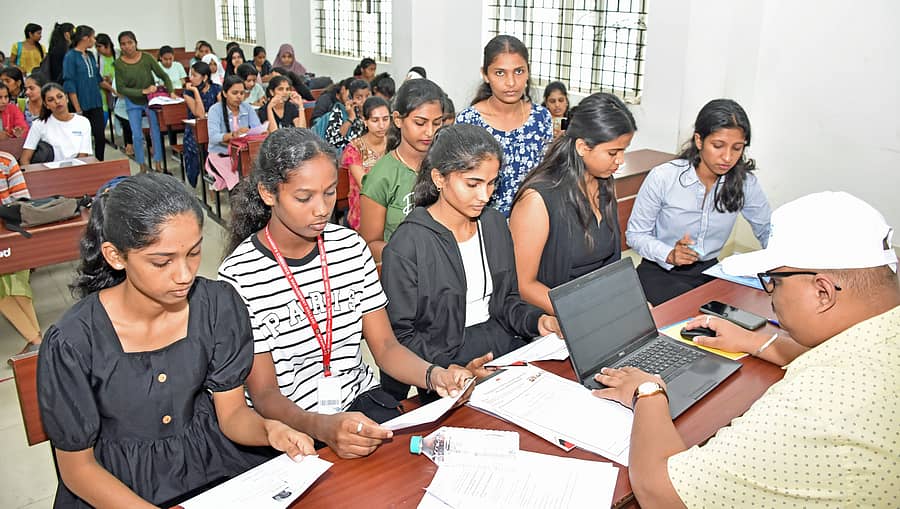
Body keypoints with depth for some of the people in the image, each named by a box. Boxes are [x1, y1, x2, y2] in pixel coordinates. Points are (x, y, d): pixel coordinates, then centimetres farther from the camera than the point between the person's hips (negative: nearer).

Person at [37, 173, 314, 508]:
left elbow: (232, 413, 0)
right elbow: (77, 467, -8)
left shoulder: (220, 306, -10)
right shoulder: (72, 344, -18)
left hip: (211, 460, 3)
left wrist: (270, 429, -23)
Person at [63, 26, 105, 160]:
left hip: (96, 104, 6)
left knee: (100, 137, 2)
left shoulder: (90, 55, 10)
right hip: (82, 106, -6)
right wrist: (78, 109, -16)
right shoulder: (70, 57, -9)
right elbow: (69, 85, -12)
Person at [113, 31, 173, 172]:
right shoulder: (119, 63, -13)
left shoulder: (146, 58, -13)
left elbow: (163, 75, -5)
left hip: (151, 99, 0)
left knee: (156, 132, 1)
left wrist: (171, 92, -19)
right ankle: (142, 167, 14)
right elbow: (121, 88, -13)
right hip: (133, 102, 0)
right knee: (137, 136, 2)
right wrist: (143, 91, -23)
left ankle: (158, 164, 12)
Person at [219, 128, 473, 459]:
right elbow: (264, 393, -13)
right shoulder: (239, 274, -13)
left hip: (362, 404, 5)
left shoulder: (350, 246, 2)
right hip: (288, 424, -4)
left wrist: (433, 375, -19)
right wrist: (322, 427, -33)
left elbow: (385, 346, 2)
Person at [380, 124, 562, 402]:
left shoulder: (495, 223, 9)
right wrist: (454, 369, -23)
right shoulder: (406, 247, -13)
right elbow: (400, 334, -9)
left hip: (505, 347, 7)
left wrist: (536, 320, -3)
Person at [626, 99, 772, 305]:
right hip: (660, 272, -4)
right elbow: (635, 234, -7)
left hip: (708, 271, 4)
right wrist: (669, 255, -26)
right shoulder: (662, 178, -14)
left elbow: (768, 231, 10)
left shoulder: (745, 182, -4)